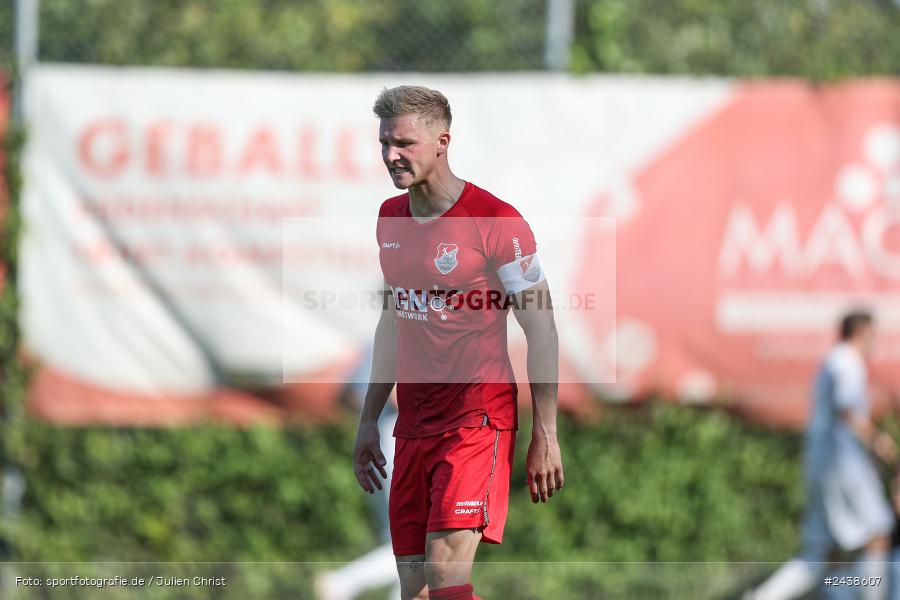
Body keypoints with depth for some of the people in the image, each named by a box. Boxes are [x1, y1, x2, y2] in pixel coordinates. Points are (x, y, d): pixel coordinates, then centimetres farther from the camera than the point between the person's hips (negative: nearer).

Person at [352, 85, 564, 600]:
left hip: (478, 419, -7)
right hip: (413, 425, 7)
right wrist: (369, 420, 20)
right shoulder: (390, 218, 11)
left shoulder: (496, 222, -11)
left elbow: (541, 331, -8)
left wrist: (546, 436, -11)